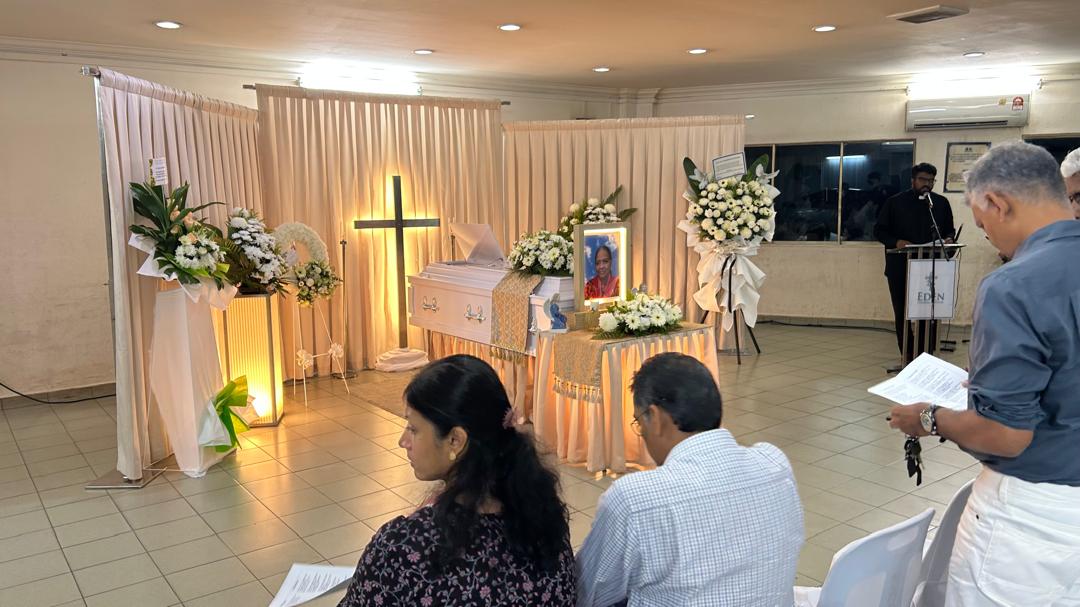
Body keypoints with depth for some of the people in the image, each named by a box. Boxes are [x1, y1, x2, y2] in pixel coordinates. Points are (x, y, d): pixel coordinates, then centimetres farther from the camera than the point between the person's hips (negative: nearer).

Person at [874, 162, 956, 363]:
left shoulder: (941, 203, 11)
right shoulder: (895, 202, 4)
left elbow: (949, 230, 19)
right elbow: (879, 230, 3)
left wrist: (948, 239, -4)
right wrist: (896, 242, -14)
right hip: (900, 269, -1)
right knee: (902, 315, 3)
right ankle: (908, 359, 13)